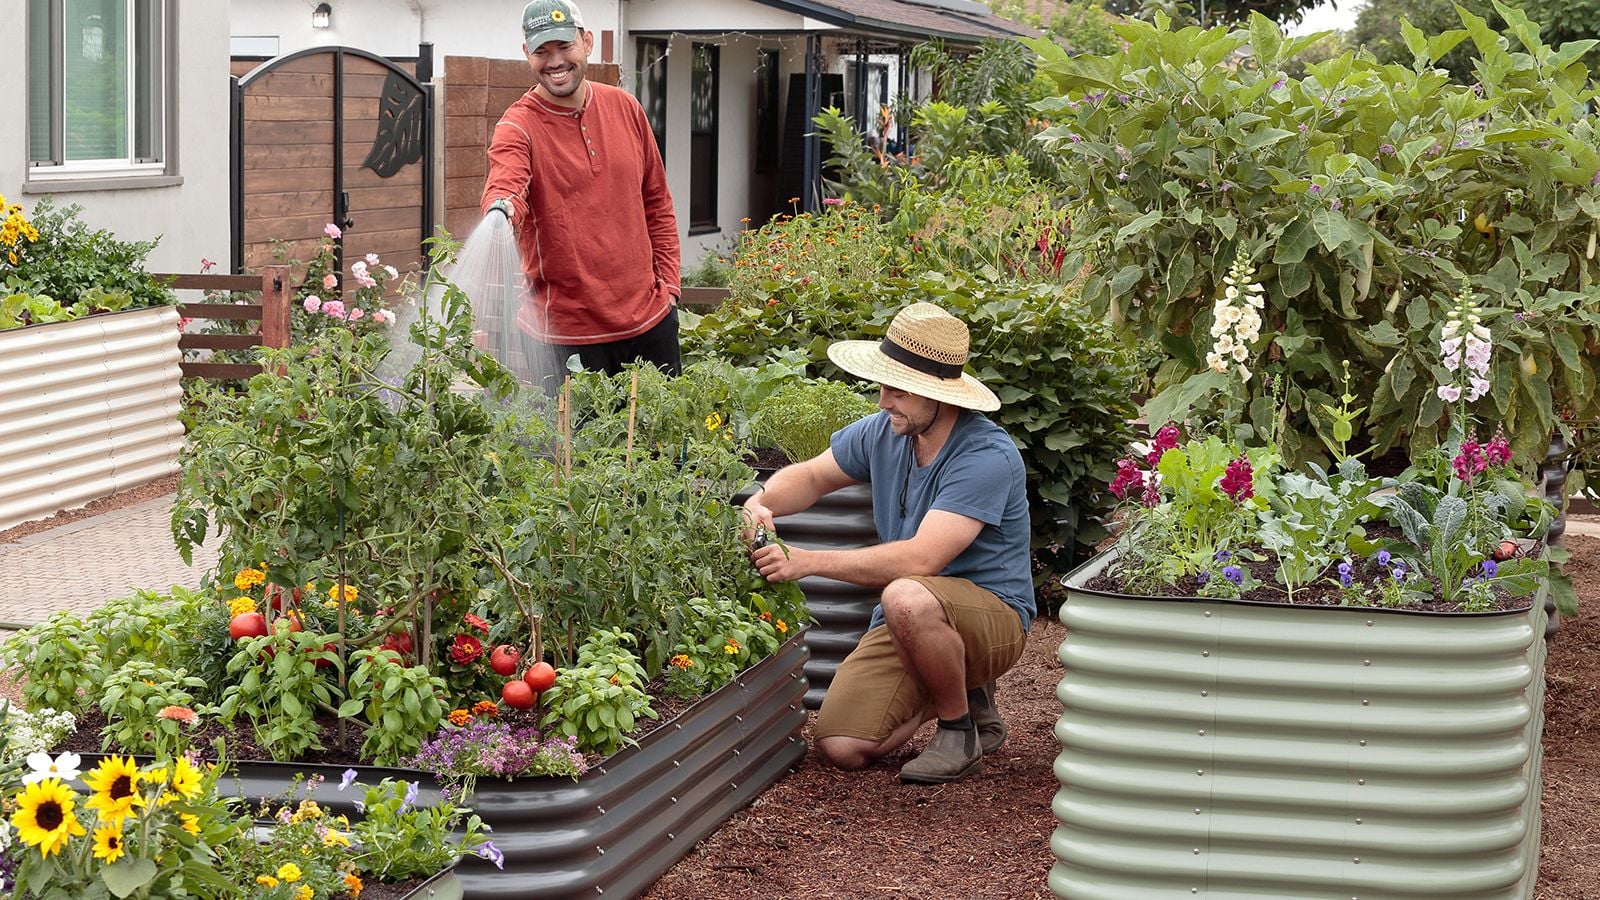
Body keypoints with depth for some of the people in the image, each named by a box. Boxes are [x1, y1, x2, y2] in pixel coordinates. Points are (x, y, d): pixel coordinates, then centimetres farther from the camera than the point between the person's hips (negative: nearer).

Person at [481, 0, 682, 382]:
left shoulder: (625, 108, 7)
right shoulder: (519, 125, -8)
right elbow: (505, 186, -29)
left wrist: (668, 283, 8)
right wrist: (500, 210, -52)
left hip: (650, 320, 5)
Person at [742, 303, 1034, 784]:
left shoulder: (988, 457, -24)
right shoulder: (885, 431, -1)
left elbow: (920, 559, -32)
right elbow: (810, 476, 16)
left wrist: (808, 561, -31)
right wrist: (760, 504, -8)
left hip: (993, 613, -7)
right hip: (910, 621, 7)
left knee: (907, 597, -40)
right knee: (840, 748, -9)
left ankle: (959, 726, -12)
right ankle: (965, 692, 17)